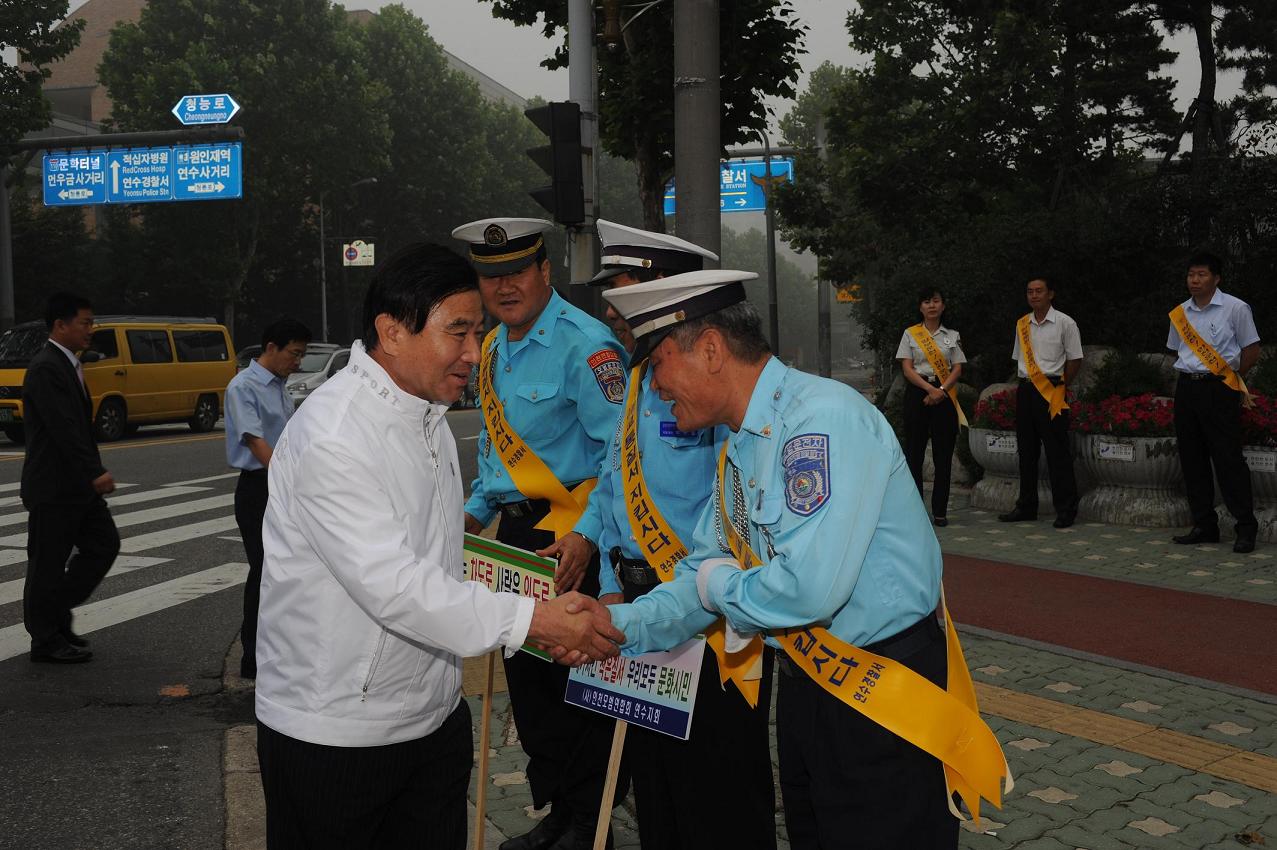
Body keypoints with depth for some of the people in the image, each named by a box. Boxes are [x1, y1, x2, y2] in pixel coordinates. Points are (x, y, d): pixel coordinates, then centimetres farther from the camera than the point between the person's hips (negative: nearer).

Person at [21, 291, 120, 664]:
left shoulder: (67, 365, 13)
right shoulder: (45, 368, -17)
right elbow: (63, 429, -24)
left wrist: (93, 473, 16)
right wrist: (95, 473, -25)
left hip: (76, 484, 9)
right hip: (53, 487, -9)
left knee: (104, 544, 12)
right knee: (48, 562, 2)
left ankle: (56, 614, 23)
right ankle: (46, 640, 15)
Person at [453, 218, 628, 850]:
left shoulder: (585, 345, -14)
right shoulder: (491, 350, 12)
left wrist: (589, 537, -25)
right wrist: (475, 512, 13)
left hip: (572, 539, -8)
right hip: (515, 531, 8)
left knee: (573, 679, 0)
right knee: (525, 673, 15)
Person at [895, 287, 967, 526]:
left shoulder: (953, 336, 12)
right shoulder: (910, 334, 7)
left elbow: (957, 370, 4)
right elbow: (907, 369, -2)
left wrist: (941, 390, -13)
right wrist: (930, 389, -15)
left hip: (944, 393, 1)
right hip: (917, 392, -1)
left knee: (943, 453, 1)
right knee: (914, 451, -2)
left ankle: (940, 510, 7)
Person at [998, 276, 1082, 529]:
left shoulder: (1065, 324, -3)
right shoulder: (1022, 325, 11)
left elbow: (1075, 360, -1)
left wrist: (1060, 385, -2)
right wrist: (1025, 383, 10)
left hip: (1052, 391, -5)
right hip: (1025, 390, 5)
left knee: (1057, 451, -4)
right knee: (1026, 450, 10)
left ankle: (1066, 509, 3)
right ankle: (1026, 506, 19)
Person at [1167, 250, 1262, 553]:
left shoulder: (1235, 308, -4)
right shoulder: (1180, 313, 10)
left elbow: (1251, 350, -2)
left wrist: (1228, 377, -2)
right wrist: (1190, 374, 10)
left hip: (1219, 389, -6)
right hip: (1186, 389, 6)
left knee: (1228, 458, -7)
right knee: (1192, 459, 7)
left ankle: (1246, 527, 1)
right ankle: (1204, 526, 16)